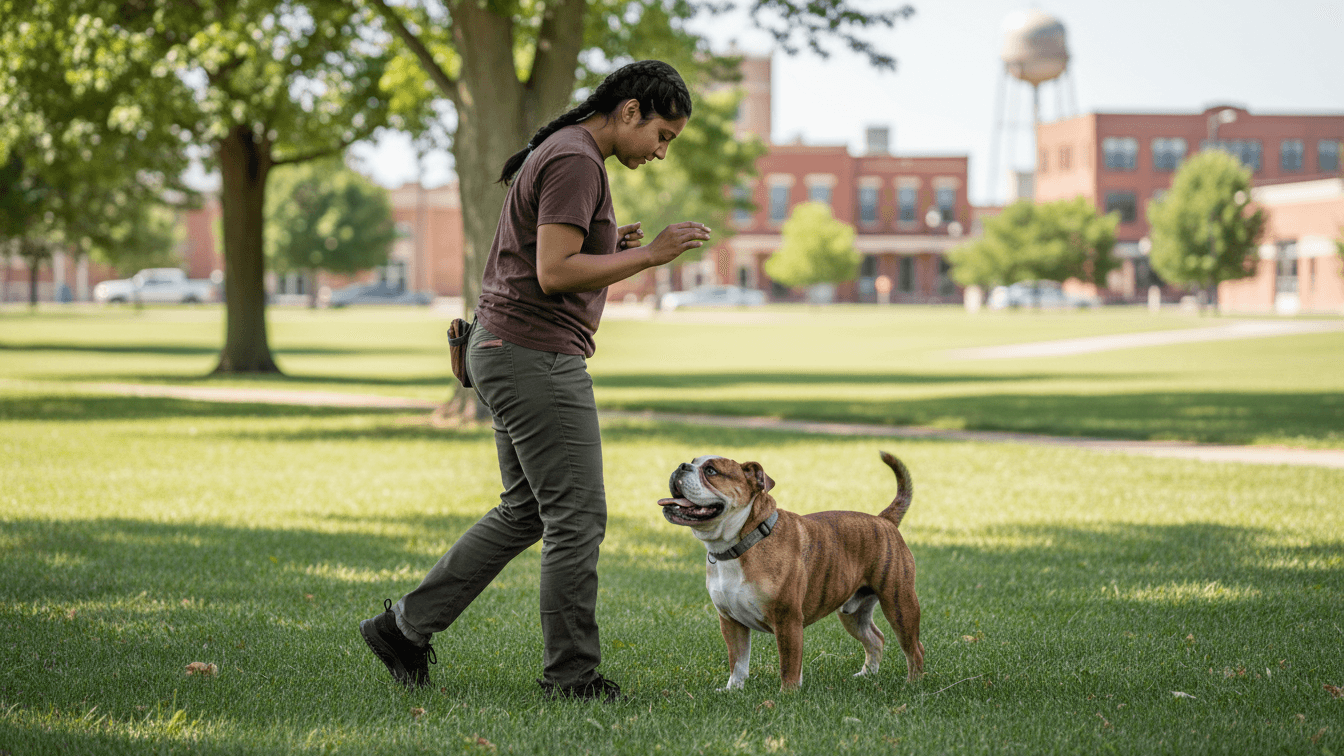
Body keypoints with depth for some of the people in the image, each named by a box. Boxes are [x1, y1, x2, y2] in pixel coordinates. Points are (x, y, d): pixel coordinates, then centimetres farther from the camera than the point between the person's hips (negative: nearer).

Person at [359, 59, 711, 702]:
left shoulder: (555, 154, 17)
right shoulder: (576, 163, -16)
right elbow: (554, 274, -23)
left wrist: (606, 248, 11)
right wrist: (649, 255, -17)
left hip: (505, 352, 11)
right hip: (537, 358, -11)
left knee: (526, 513, 16)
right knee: (577, 517, -3)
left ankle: (405, 625, 17)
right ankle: (571, 674, 4)